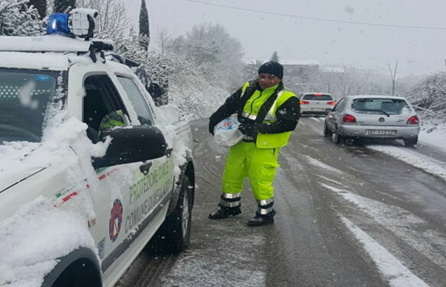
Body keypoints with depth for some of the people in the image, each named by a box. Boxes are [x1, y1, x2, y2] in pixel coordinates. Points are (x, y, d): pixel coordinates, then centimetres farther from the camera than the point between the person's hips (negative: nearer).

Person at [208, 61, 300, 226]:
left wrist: (258, 128, -26)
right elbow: (229, 106, 14)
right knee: (231, 175, 14)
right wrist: (214, 120, 2)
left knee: (260, 181, -5)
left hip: (264, 147, -6)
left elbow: (289, 123, -20)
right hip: (241, 142, 6)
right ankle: (230, 207, 33)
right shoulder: (248, 90, 6)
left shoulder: (287, 99, -11)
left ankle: (266, 214, 14)